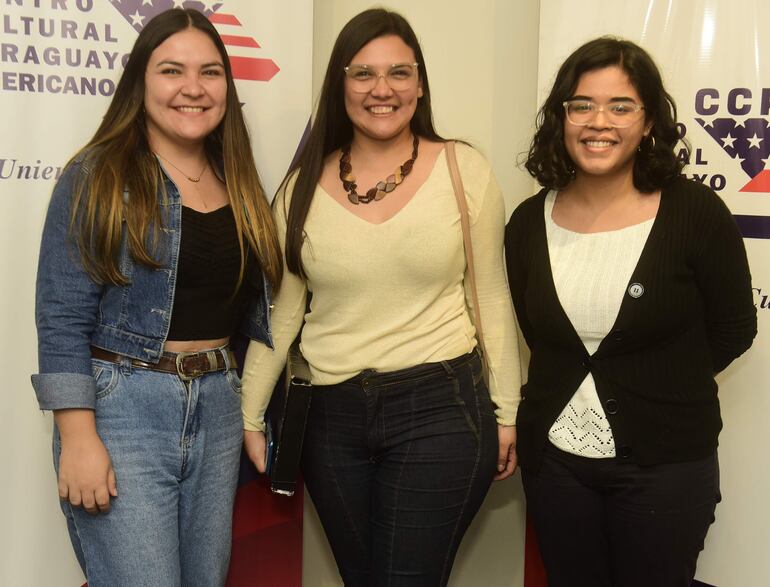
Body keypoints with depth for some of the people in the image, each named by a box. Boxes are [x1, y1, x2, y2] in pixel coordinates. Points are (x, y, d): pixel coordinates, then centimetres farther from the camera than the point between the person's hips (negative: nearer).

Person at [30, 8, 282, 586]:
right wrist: (78, 438, -15)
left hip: (219, 411, 6)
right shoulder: (98, 177, -6)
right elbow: (63, 321, -11)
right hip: (123, 409, -5)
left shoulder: (239, 184, 10)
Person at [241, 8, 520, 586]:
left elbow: (491, 298, 2)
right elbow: (280, 311, 8)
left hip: (440, 410, -3)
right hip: (333, 418, 3)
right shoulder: (306, 185, 3)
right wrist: (251, 415, 9)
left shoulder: (465, 170, -3)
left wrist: (506, 412, 3)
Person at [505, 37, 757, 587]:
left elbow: (733, 331, -2)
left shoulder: (695, 212, -12)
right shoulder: (529, 222, -2)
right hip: (553, 458, 3)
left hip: (665, 465, -3)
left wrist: (659, 391, 4)